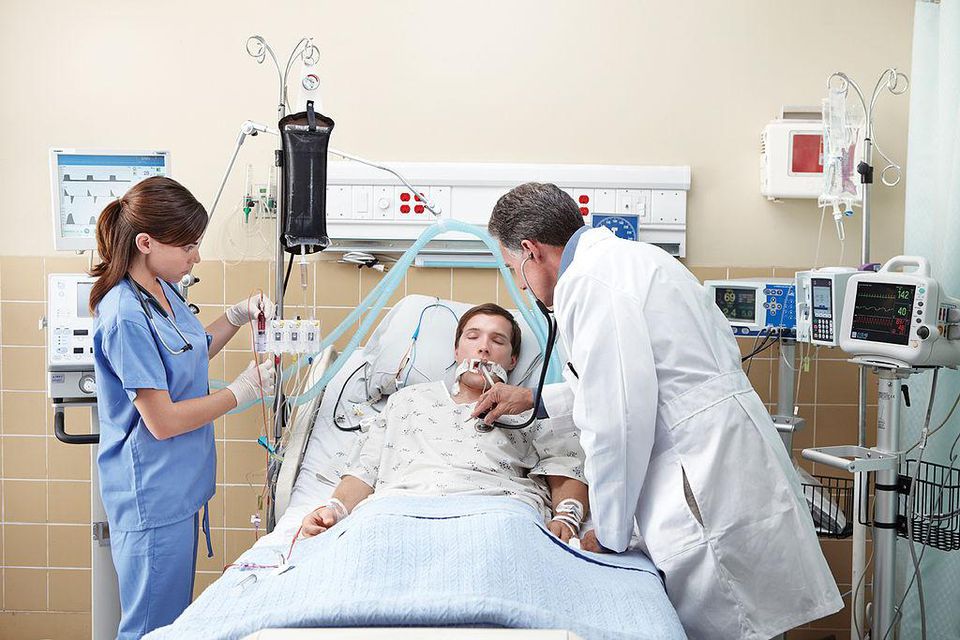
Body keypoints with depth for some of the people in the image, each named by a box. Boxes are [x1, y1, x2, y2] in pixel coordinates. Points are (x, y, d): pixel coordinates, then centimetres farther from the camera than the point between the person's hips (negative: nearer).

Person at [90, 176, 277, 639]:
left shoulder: (163, 290, 4)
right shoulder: (126, 317, -24)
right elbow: (162, 421, -23)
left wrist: (237, 316, 9)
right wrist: (243, 390, -15)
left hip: (179, 487, 9)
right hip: (151, 496, -9)